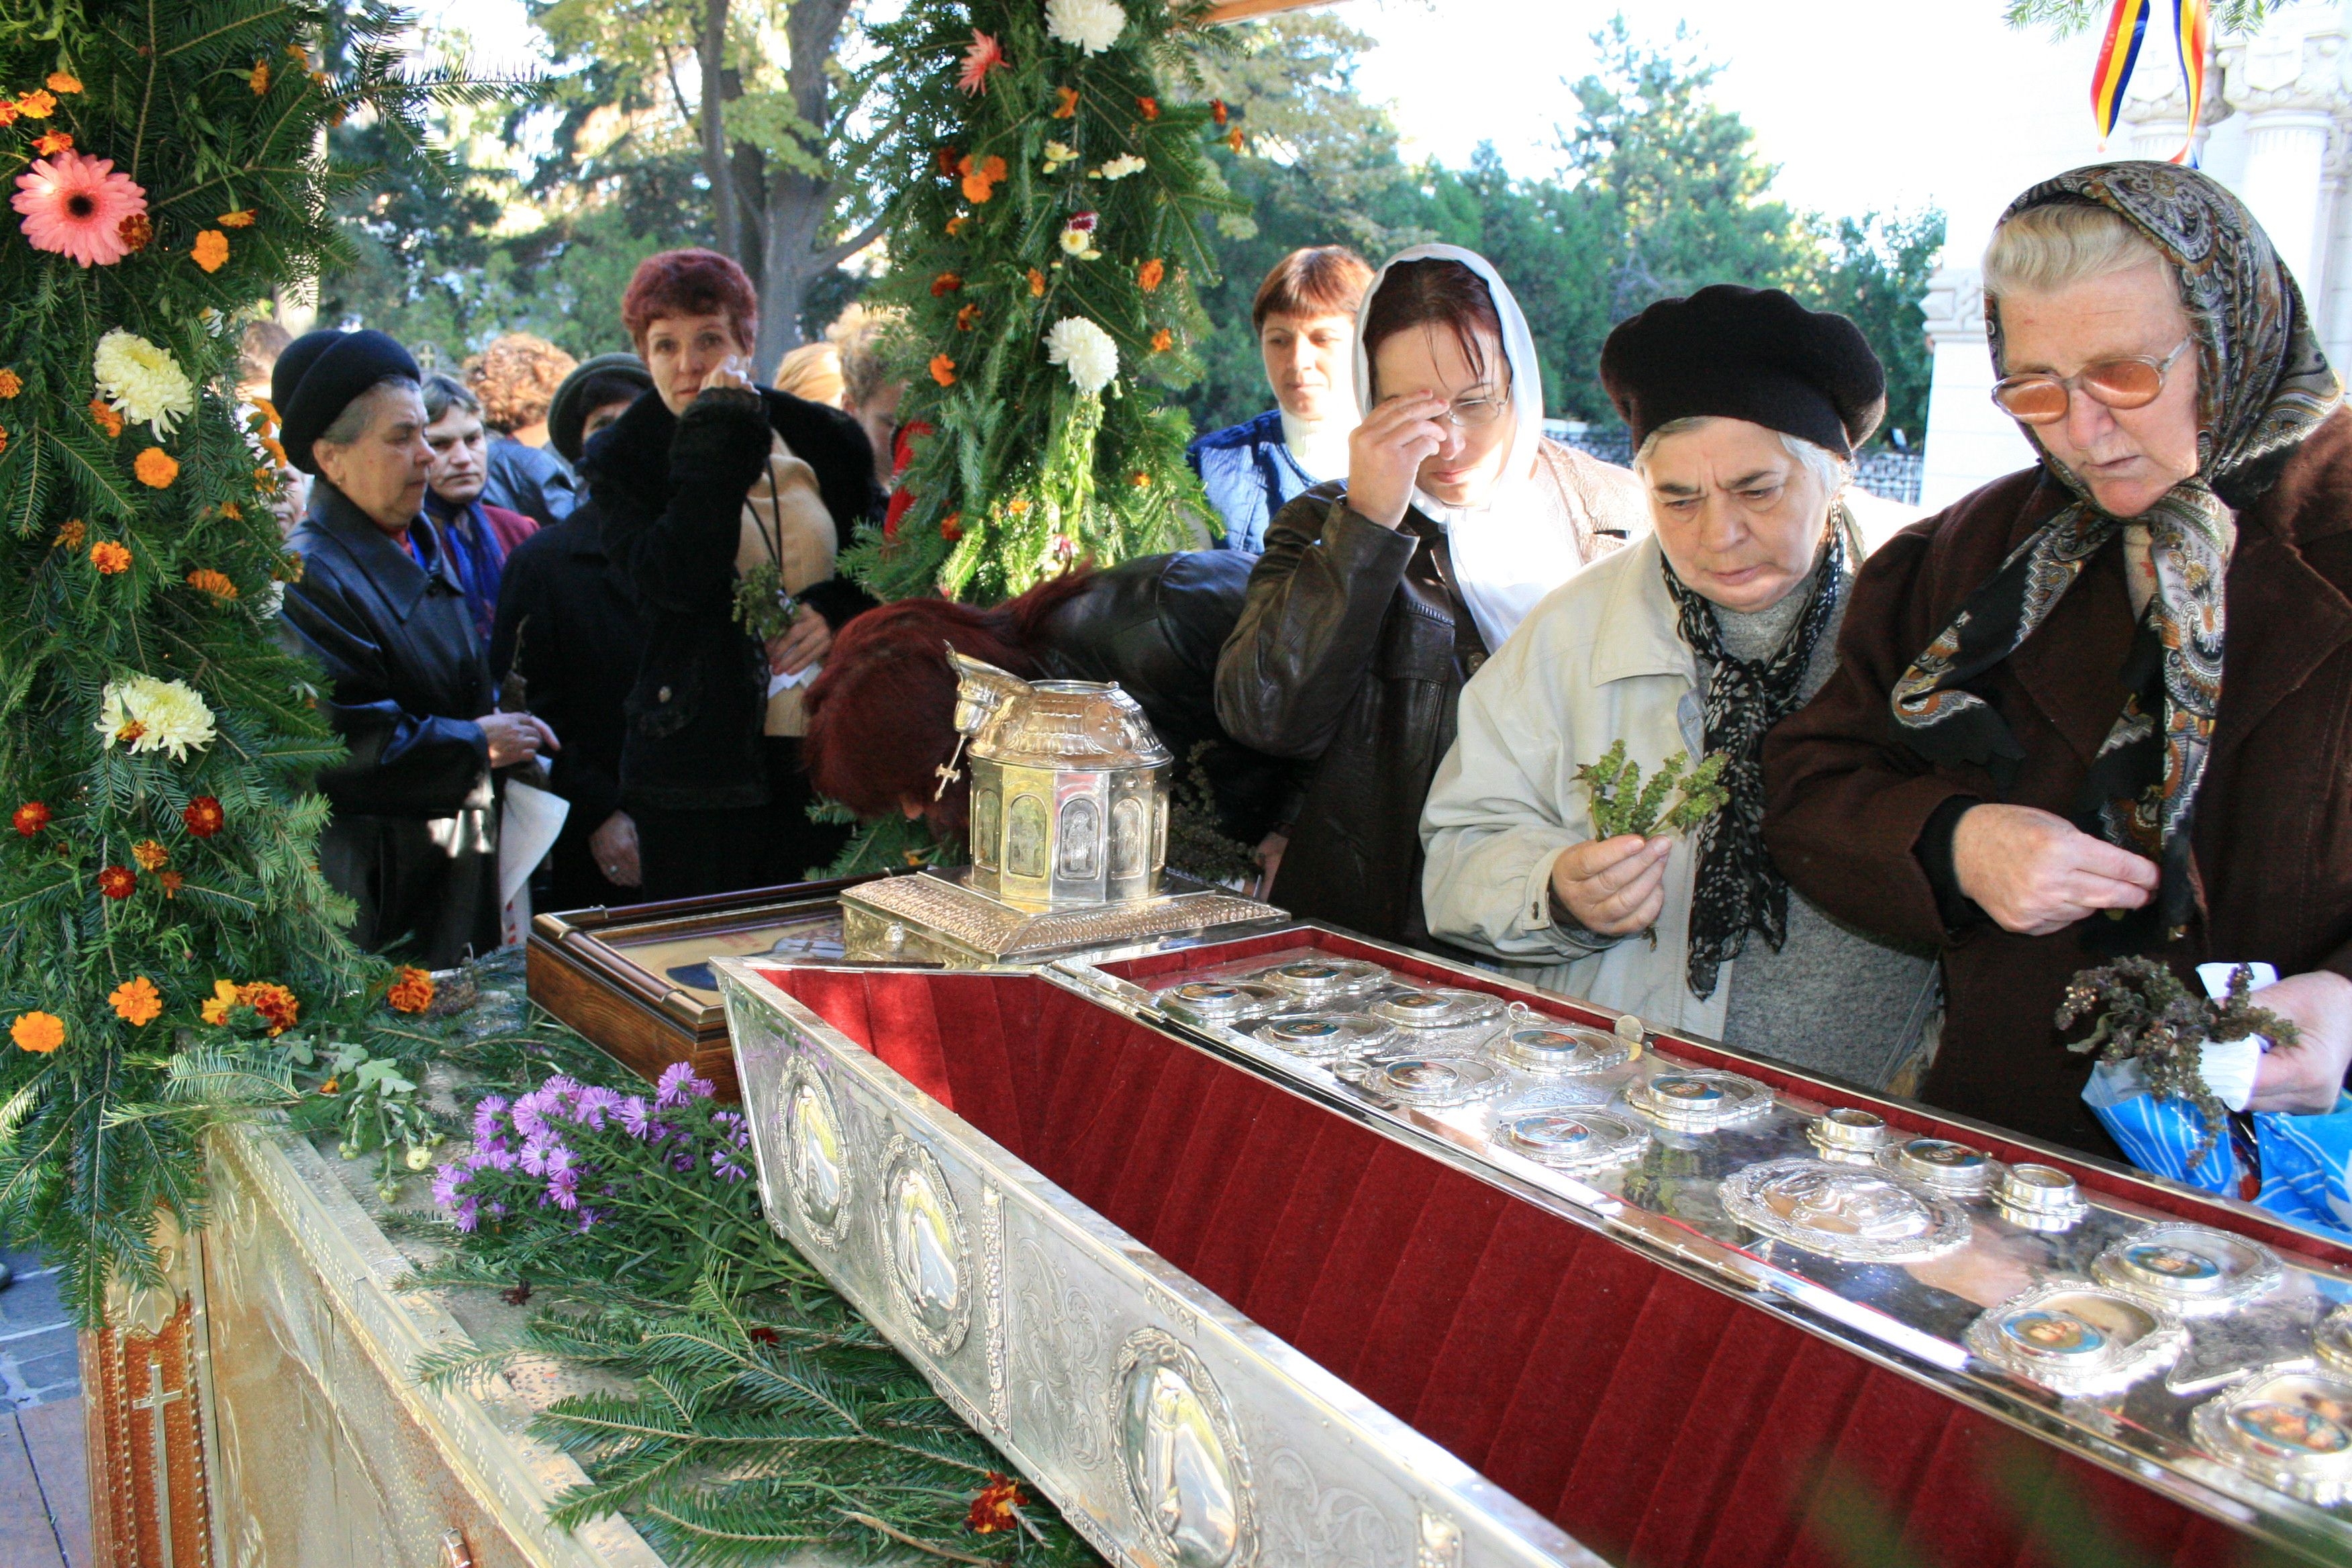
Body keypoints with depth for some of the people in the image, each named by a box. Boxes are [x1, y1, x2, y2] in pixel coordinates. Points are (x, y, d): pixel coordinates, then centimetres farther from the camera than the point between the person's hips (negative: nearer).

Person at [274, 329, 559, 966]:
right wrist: (477, 745, -14)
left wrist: (506, 731, 7)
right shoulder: (311, 579, -17)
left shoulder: (421, 543, 13)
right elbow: (345, 743, -25)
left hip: (459, 862, 9)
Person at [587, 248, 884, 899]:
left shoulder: (824, 439, 8)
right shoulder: (624, 461, 1)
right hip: (701, 765, -2)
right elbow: (676, 582, -16)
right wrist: (719, 442, -15)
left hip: (828, 753, 3)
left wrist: (838, 609, -6)